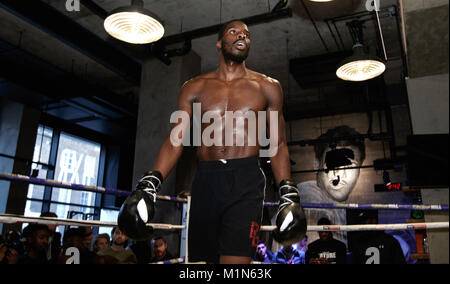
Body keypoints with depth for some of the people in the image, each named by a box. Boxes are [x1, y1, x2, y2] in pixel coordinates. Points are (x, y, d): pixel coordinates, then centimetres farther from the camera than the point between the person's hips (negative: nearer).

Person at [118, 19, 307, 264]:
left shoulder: (267, 87, 12)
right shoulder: (195, 88, 13)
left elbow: (278, 145, 11)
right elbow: (175, 140, 5)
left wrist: (289, 195, 0)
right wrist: (149, 185, -9)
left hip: (246, 181, -1)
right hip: (205, 181, 2)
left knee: (236, 258, -15)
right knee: (200, 256, 9)